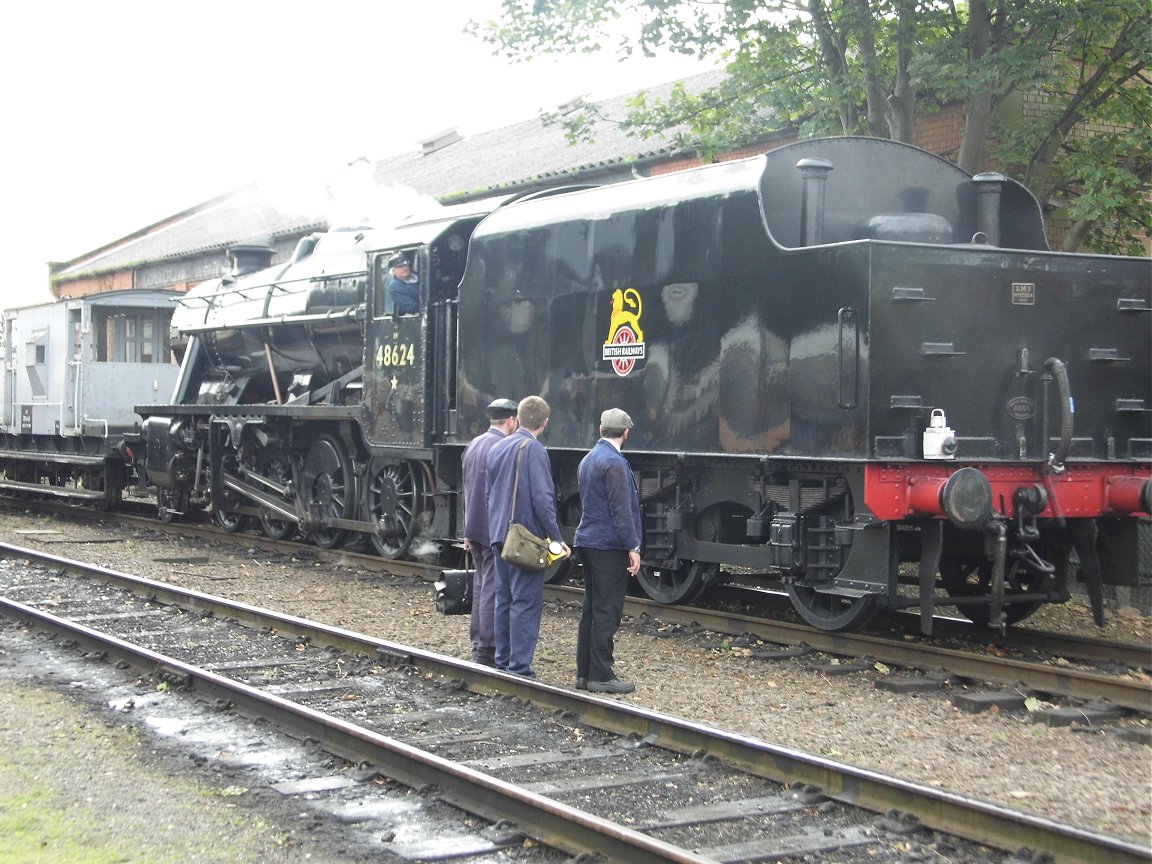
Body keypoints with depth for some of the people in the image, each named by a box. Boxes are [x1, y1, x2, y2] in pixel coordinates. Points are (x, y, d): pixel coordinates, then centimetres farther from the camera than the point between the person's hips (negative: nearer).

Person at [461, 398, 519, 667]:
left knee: (481, 587, 15)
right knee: (493, 590, -5)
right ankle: (487, 652, -2)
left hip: (476, 530, 9)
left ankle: (478, 647, 20)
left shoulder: (473, 445, 12)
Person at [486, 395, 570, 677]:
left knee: (504, 599, 14)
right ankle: (519, 667, -6)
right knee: (526, 602, -5)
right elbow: (542, 499, -18)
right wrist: (557, 538, -13)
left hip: (499, 535, 8)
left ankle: (502, 662, 18)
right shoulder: (533, 449, -13)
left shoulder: (497, 448, 12)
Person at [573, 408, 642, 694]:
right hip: (609, 545, -9)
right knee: (607, 611, -5)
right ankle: (601, 676, -4)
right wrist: (632, 547, -16)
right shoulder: (614, 463, -15)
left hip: (588, 541, 9)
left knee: (591, 609, 12)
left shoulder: (588, 459, 14)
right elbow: (621, 510, -19)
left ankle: (584, 673, 15)